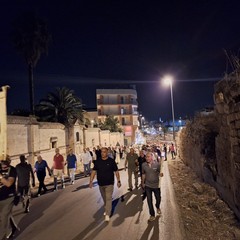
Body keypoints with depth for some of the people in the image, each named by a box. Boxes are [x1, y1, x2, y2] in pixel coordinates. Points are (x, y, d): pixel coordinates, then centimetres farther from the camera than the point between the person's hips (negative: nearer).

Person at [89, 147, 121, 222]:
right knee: (104, 199, 19)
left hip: (109, 183, -3)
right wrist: (91, 181, -9)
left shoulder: (111, 161, -8)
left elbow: (116, 171, -3)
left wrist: (118, 181, -4)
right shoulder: (97, 162, -1)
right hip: (101, 184, 4)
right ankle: (106, 210, 40)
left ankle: (107, 214, 0)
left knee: (108, 198, -7)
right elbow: (94, 171, -1)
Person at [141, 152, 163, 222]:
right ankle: (152, 215, 22)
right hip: (147, 185, 1)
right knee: (149, 201, 5)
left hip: (156, 185, -1)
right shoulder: (144, 165, -8)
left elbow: (160, 172, -6)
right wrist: (143, 183, 14)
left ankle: (157, 207, 50)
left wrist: (160, 174, -30)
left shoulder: (157, 164, -16)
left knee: (158, 198, 18)